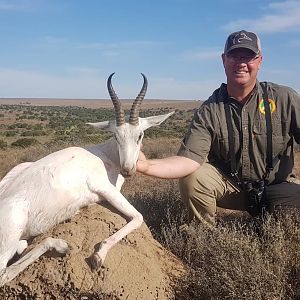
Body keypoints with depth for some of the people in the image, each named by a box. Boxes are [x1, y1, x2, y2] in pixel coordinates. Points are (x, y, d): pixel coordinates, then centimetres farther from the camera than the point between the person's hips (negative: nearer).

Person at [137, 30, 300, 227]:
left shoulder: (284, 99, -9)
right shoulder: (209, 111, -11)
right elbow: (189, 160, -22)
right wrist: (147, 166, -39)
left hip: (276, 187, 0)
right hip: (230, 186, 0)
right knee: (192, 178, -26)